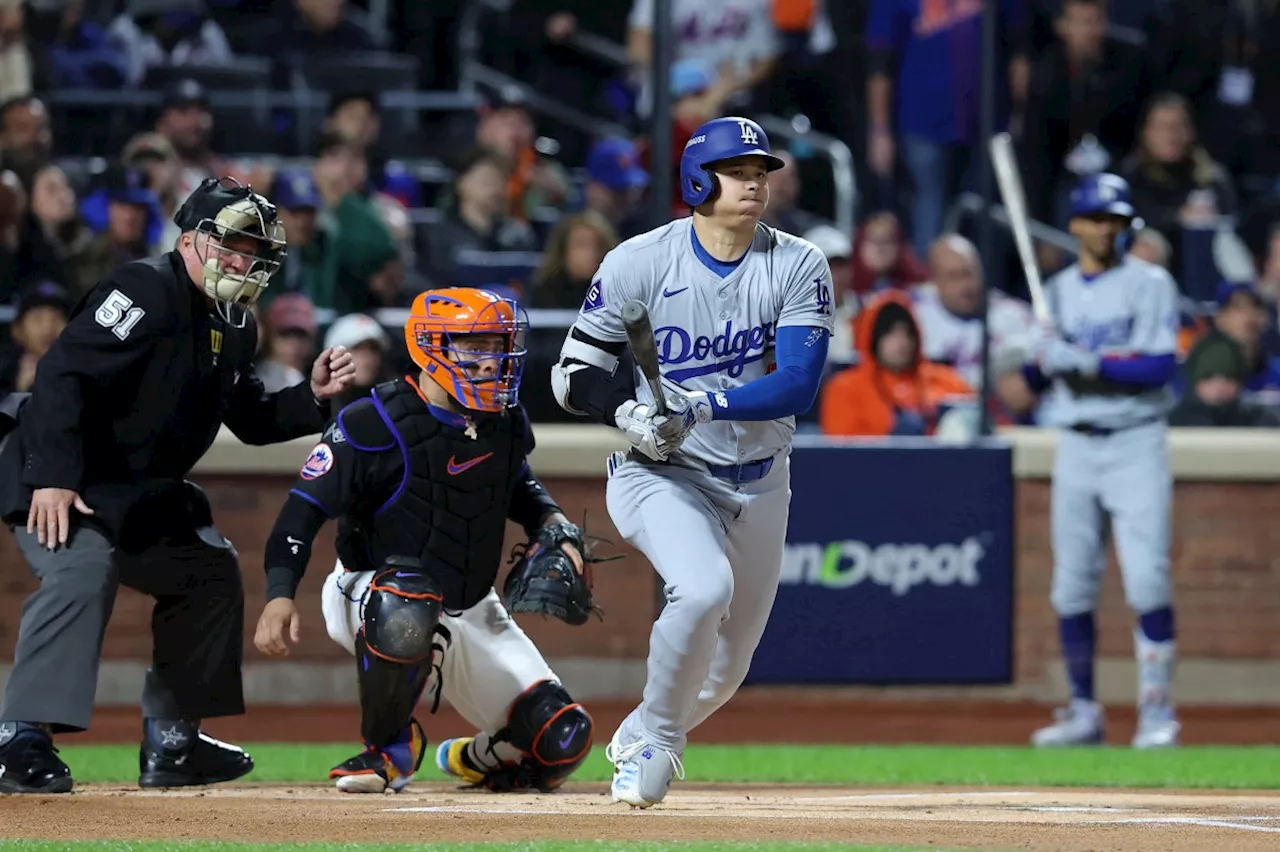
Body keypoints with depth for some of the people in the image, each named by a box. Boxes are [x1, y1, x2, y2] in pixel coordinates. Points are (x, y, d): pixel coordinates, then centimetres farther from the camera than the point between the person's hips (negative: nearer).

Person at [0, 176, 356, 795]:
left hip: (143, 495, 10)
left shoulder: (235, 327, 10)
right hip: (58, 484, -10)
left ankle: (171, 742, 19)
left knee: (211, 571, 14)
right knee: (82, 570, -32)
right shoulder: (146, 292, -19)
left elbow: (251, 420, 19)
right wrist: (52, 478, -33)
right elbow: (62, 375, -26)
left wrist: (311, 396, 0)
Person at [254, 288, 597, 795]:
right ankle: (388, 748, -16)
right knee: (404, 612, -45)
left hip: (472, 613, 6)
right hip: (369, 596, -6)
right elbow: (304, 509, -19)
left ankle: (478, 758, 27)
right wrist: (280, 596, -31)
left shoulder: (507, 424, 2)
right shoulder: (372, 425, -18)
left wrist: (556, 528, 3)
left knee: (561, 741, -9)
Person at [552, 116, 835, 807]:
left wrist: (700, 405, -32)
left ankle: (638, 742, 41)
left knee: (725, 669, 11)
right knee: (704, 587, -33)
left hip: (758, 483, 3)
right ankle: (658, 737, -11)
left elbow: (799, 386, -19)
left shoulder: (799, 268, -8)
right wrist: (628, 410, -25)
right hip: (661, 473, -3)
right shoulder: (639, 263, -11)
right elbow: (572, 374, -5)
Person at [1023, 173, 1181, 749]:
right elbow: (1035, 380, 14)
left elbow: (1162, 365, -13)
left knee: (1147, 577, -14)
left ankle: (1156, 708, -9)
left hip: (1136, 445, -4)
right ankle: (1083, 713, 11)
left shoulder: (1149, 285, -1)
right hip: (1075, 446, 4)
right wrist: (1038, 356, -9)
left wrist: (1087, 361, -21)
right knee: (1072, 584, 3)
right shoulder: (1057, 291, 13)